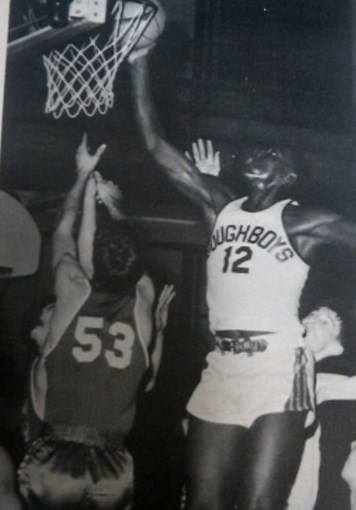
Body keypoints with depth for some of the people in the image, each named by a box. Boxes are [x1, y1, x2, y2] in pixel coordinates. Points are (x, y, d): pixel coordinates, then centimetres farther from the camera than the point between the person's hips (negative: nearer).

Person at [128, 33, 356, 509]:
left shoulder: (302, 220, 4)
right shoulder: (220, 207, 14)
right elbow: (157, 146, 14)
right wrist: (140, 64, 14)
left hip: (277, 367, -5)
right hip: (221, 367, 5)